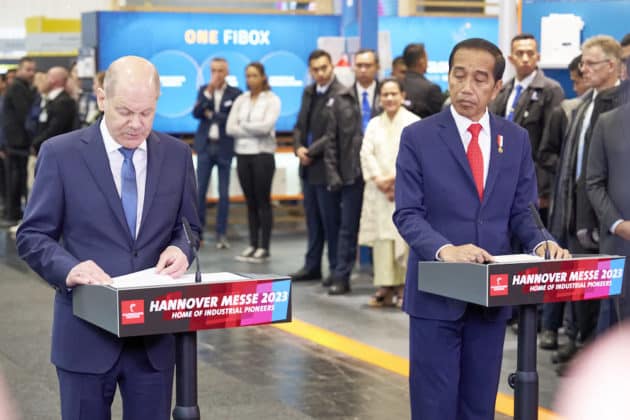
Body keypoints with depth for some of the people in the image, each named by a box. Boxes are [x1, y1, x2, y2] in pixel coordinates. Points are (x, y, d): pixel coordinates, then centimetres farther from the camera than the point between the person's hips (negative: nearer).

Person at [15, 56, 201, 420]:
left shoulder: (177, 154, 4)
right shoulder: (61, 153, -5)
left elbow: (189, 227, 13)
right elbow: (33, 236, -3)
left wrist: (181, 249, -11)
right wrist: (69, 268, -23)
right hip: (87, 333, -2)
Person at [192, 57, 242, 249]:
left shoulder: (235, 93, -1)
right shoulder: (203, 90, 7)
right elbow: (196, 113, -6)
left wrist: (212, 115, -7)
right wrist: (208, 92, -14)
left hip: (224, 148, -2)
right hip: (205, 147, 2)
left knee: (224, 193, 2)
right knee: (200, 191, 1)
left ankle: (222, 234, 7)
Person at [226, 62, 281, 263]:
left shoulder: (272, 99, -4)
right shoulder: (240, 100, 9)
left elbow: (266, 126, -17)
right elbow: (230, 128, 0)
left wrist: (243, 126, -6)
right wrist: (253, 130, -11)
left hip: (262, 154, -5)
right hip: (242, 154, 5)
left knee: (263, 202, -2)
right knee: (250, 202, 8)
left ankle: (264, 248, 1)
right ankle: (253, 245, 13)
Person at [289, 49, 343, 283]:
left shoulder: (341, 95, -13)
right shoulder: (309, 92, 13)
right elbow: (300, 125, 16)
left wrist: (311, 151, -15)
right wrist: (299, 147, -3)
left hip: (327, 167, -7)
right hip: (308, 167, 7)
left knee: (331, 220, 0)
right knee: (313, 219, 13)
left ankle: (336, 268, 9)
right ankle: (312, 266, 21)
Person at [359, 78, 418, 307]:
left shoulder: (413, 122, 3)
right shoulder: (374, 124, 16)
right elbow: (366, 153, 6)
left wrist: (396, 178, -12)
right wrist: (379, 179, -8)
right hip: (379, 191, 4)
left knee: (404, 236, -7)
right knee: (381, 237, -2)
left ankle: (403, 287, -3)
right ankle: (385, 287, 0)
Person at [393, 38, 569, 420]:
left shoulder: (516, 139, 6)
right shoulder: (418, 137, -4)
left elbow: (522, 211, 7)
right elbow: (408, 214, -9)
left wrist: (541, 242, -15)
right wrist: (445, 250, -28)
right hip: (437, 292, -3)